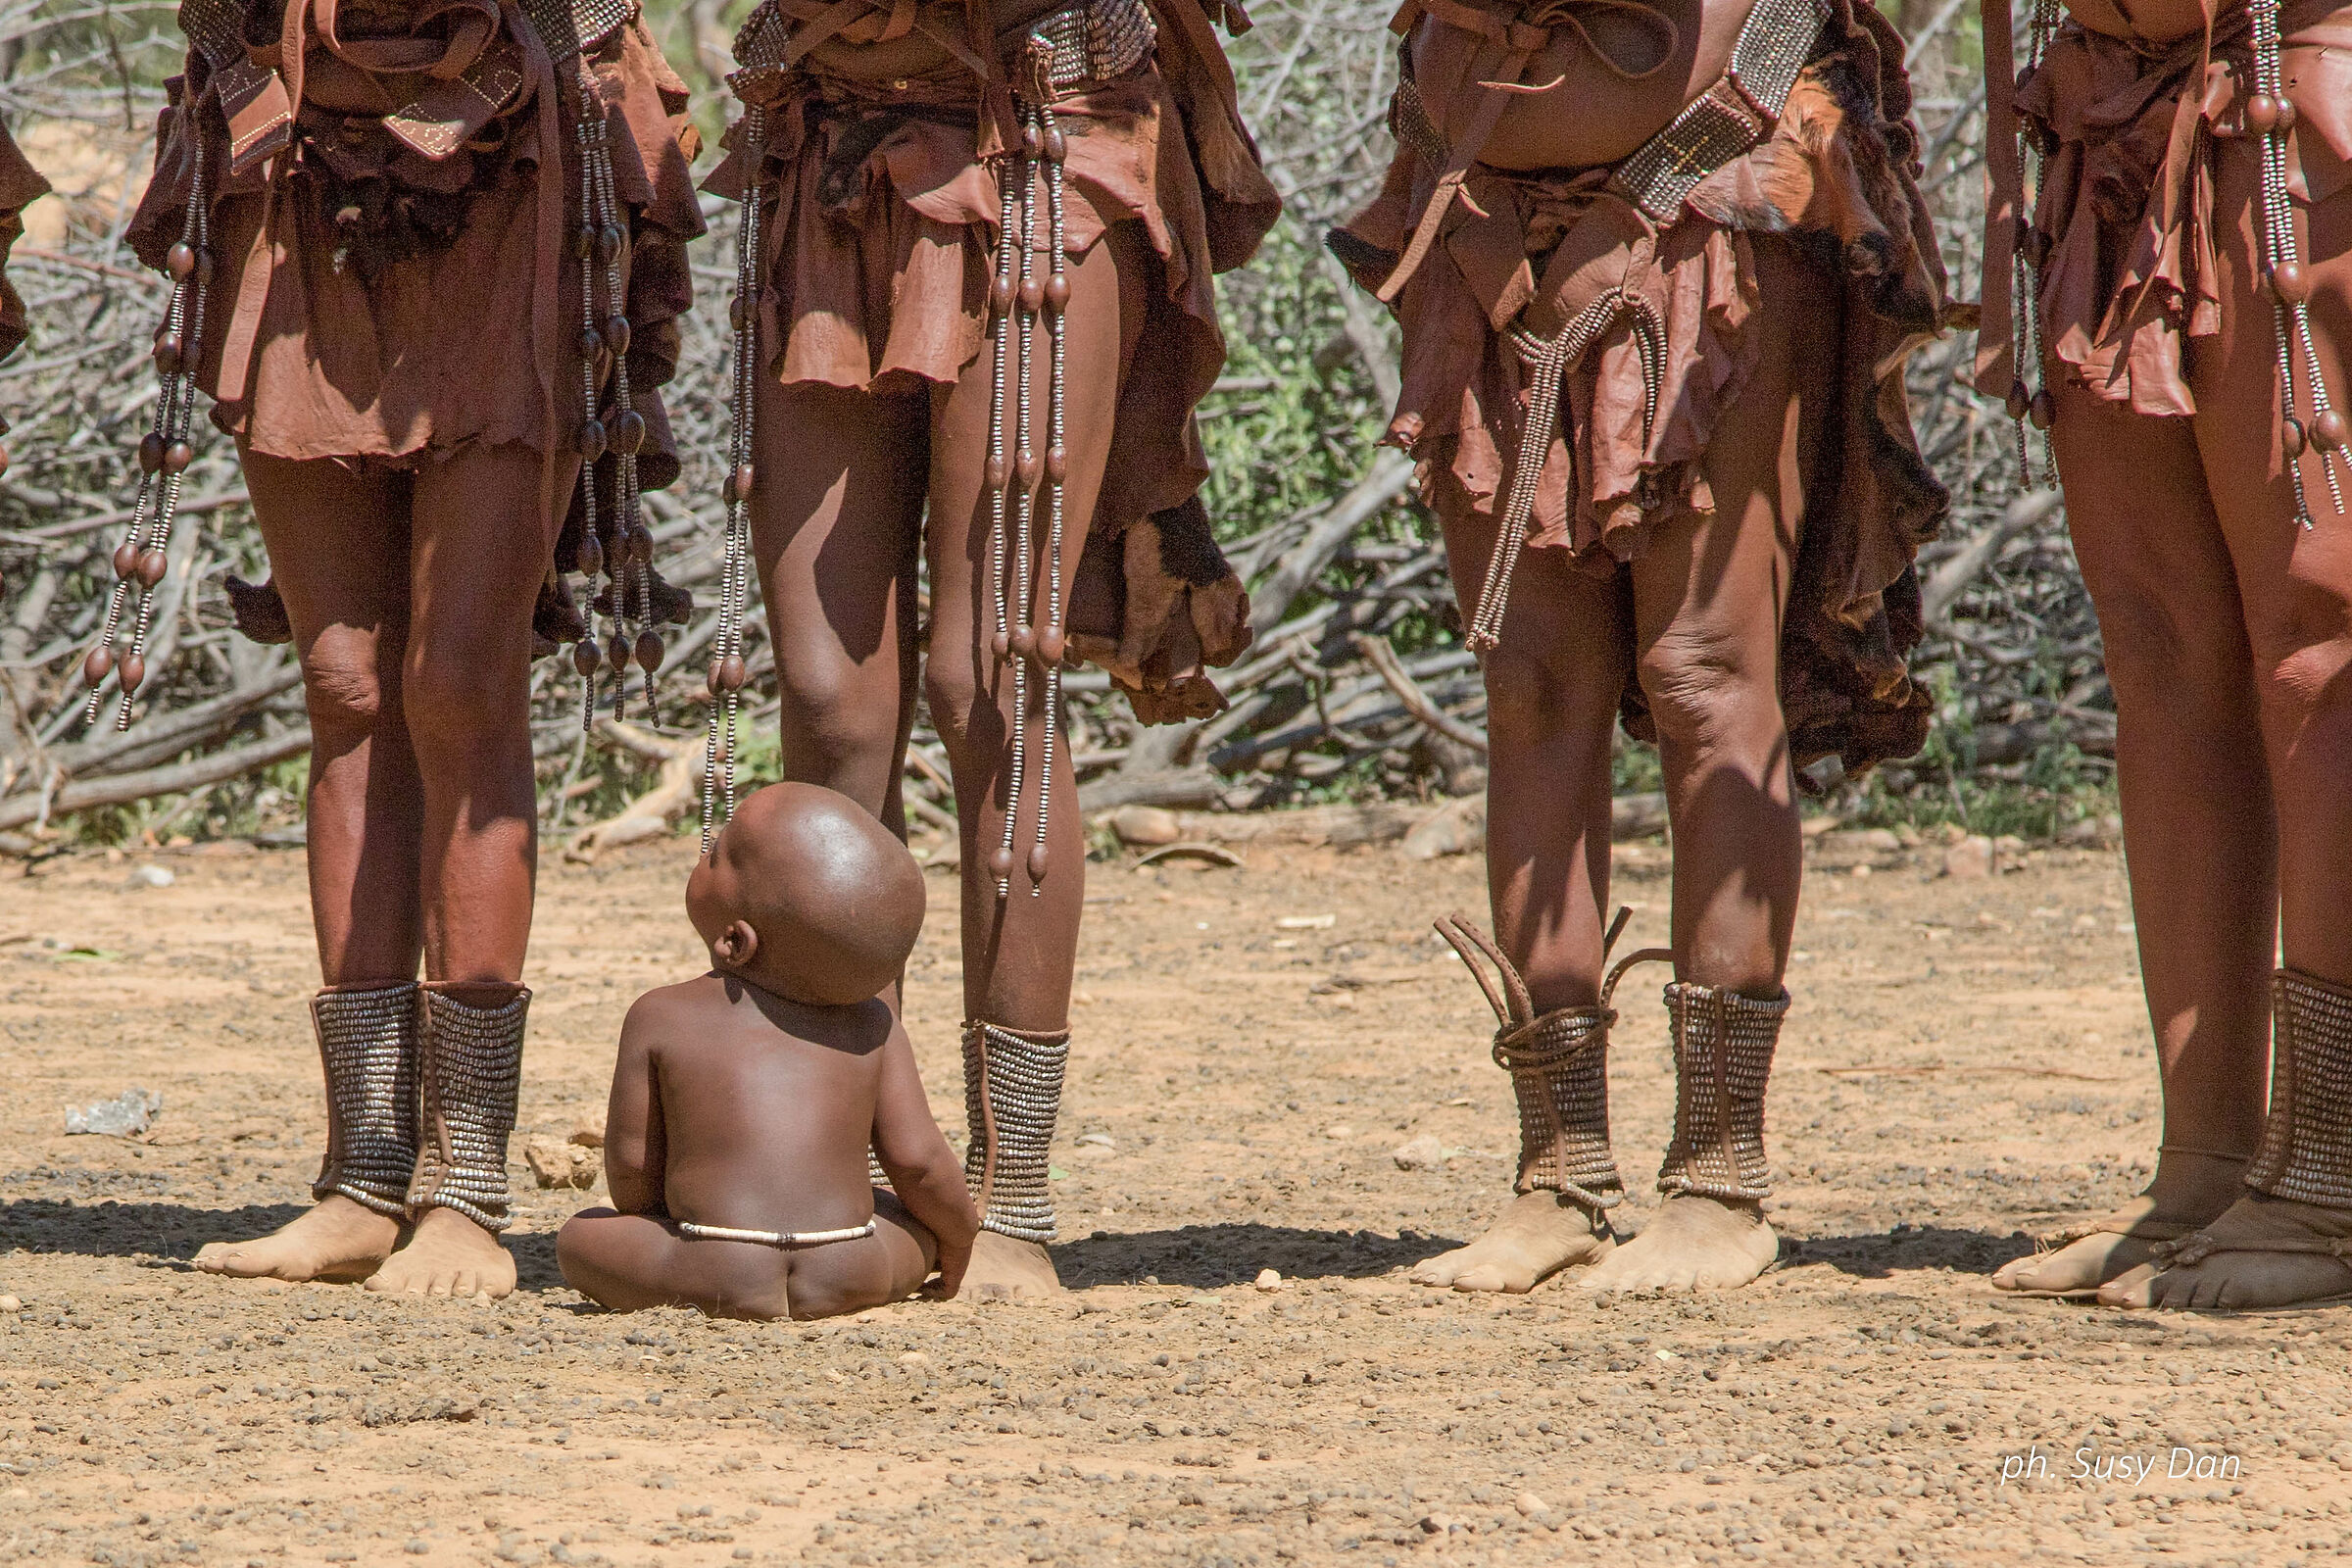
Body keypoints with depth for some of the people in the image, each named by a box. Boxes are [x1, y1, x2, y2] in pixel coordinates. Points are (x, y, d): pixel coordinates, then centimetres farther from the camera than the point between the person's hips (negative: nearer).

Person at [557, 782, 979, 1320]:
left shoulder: (660, 1018, 3)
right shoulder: (872, 1025, 9)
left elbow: (631, 1160, 7)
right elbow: (916, 1158, 7)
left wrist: (658, 1224, 29)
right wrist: (958, 1236, 27)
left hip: (717, 1277, -3)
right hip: (849, 1276, 3)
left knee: (579, 1237, 18)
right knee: (916, 1216, 30)